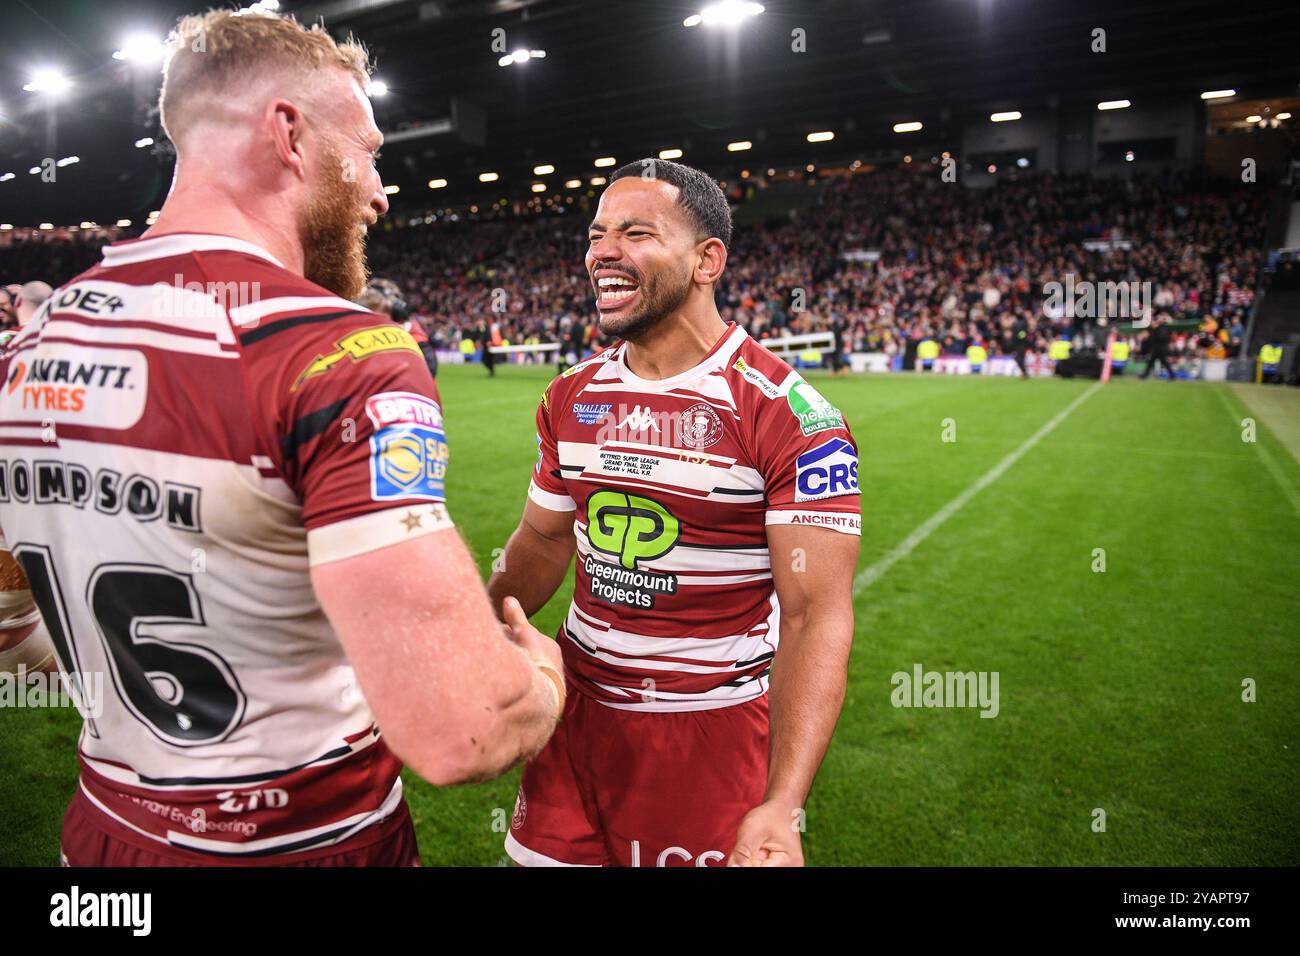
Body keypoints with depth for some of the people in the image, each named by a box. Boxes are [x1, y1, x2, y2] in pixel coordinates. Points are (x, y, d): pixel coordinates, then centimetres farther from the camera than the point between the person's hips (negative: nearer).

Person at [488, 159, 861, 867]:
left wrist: (780, 807, -27)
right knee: (543, 854, 15)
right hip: (580, 711, 5)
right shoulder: (570, 398, 3)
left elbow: (815, 615, -19)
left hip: (718, 731, -5)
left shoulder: (787, 414, -16)